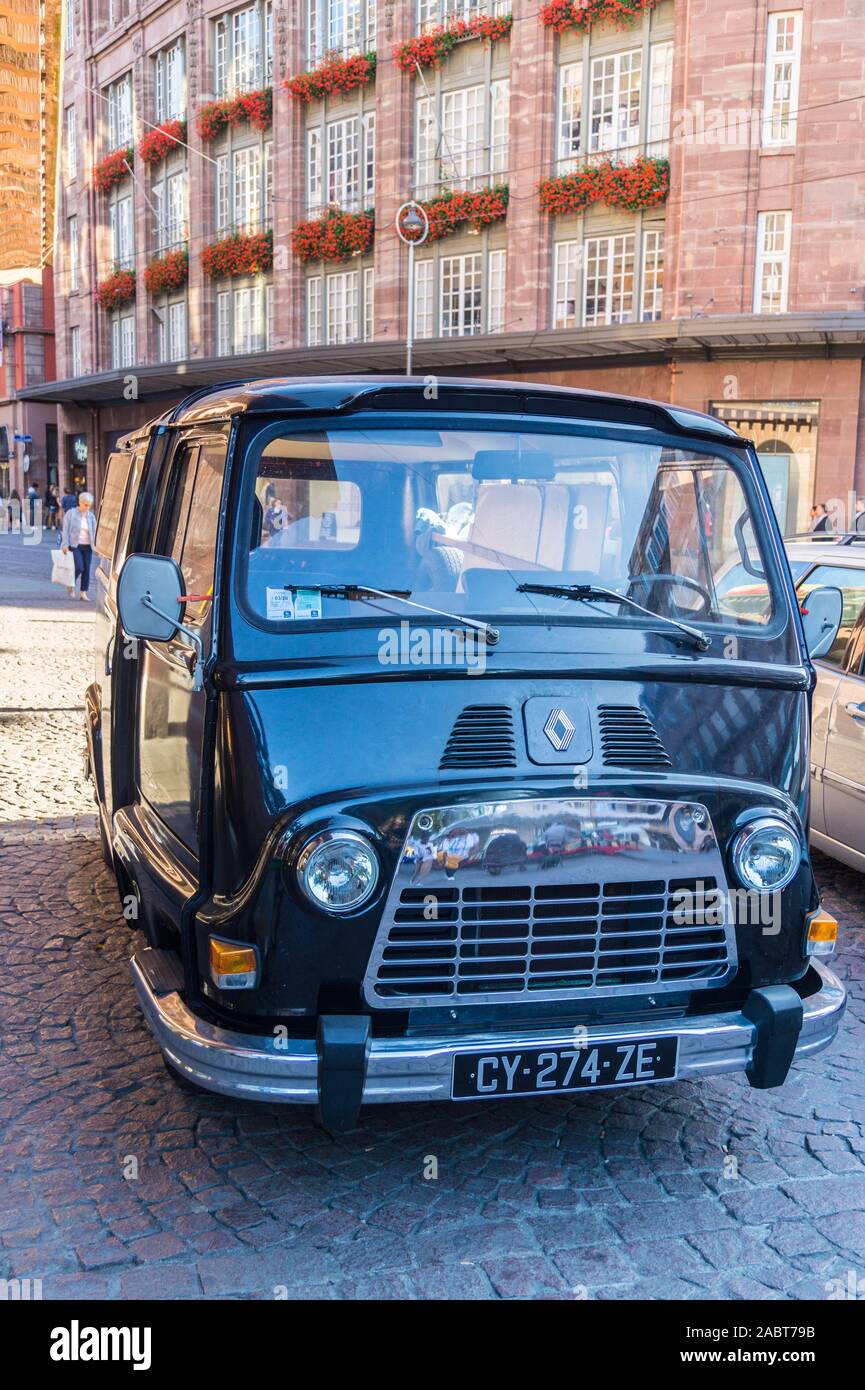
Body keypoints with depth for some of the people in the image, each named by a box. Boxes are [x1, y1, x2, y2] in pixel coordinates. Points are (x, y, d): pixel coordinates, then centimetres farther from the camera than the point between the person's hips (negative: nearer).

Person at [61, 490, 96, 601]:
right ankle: (71, 585, 12)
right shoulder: (71, 513, -1)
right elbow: (66, 530, -3)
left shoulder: (91, 516, 10)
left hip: (87, 546, 4)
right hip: (75, 545, -4)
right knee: (79, 567, -15)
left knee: (86, 570, 0)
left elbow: (94, 532, 13)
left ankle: (83, 593, 7)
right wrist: (65, 544, -11)